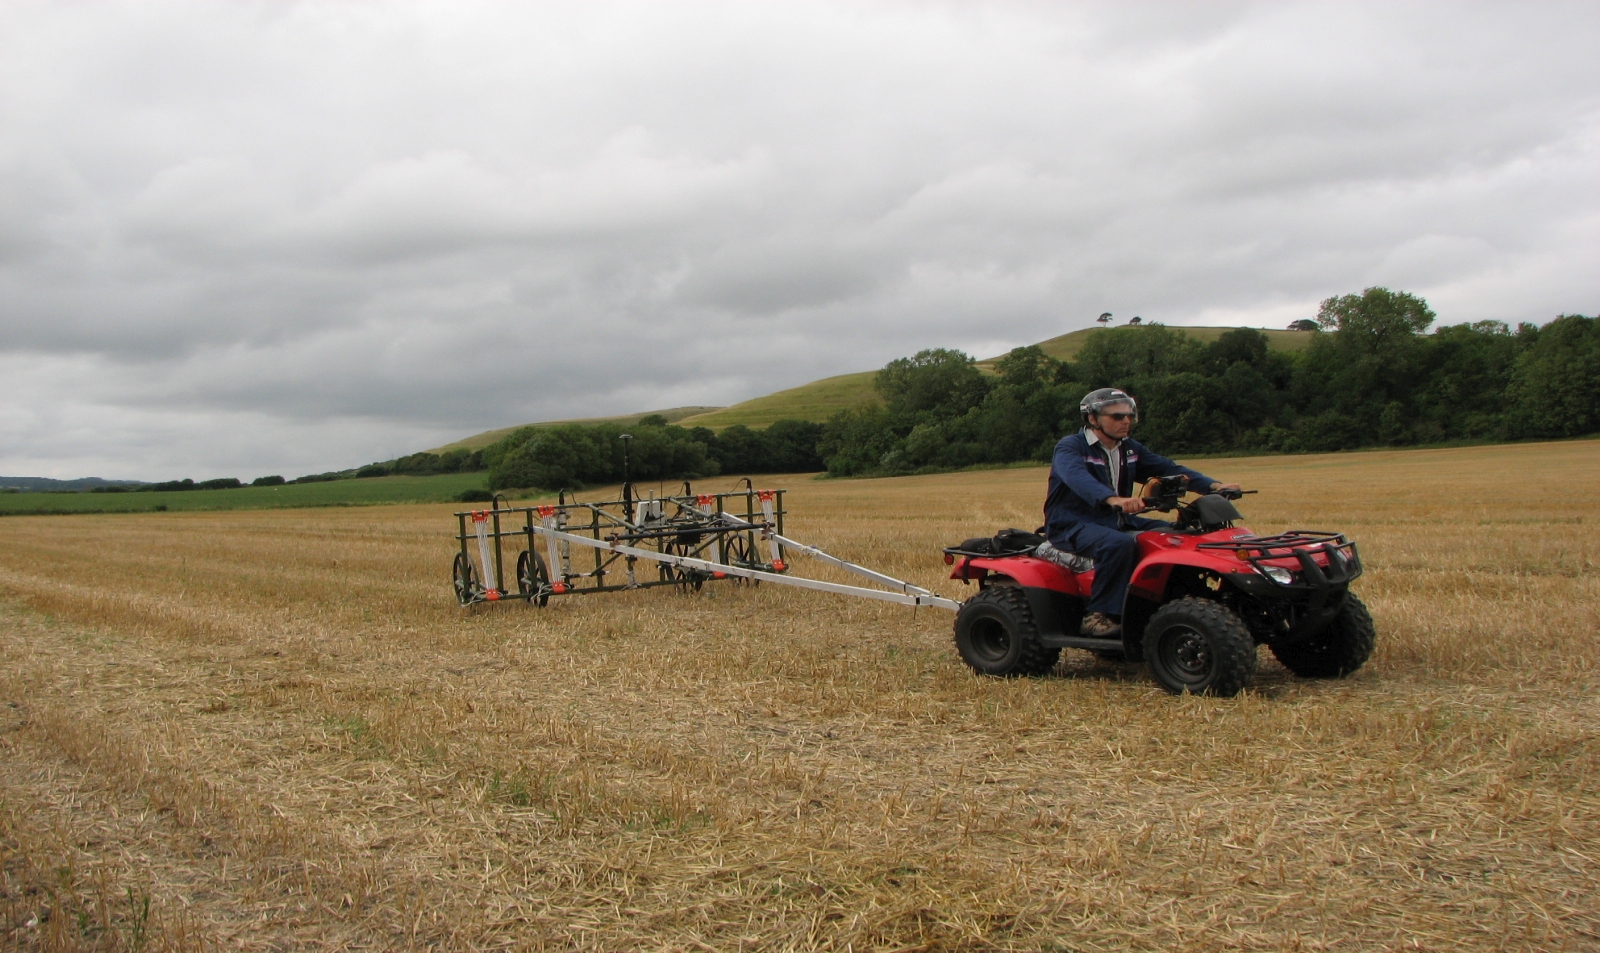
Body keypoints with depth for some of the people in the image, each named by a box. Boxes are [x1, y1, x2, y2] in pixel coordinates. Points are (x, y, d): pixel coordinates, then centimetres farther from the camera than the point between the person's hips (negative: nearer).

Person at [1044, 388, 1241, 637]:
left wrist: (1213, 485, -11)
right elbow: (1077, 478, -32)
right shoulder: (1070, 448, -10)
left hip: (1118, 522, 8)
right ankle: (1099, 616, -29)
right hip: (1073, 526, -8)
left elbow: (1167, 469, 5)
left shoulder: (1130, 449, 14)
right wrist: (1113, 499, -52)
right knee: (1119, 544, -36)